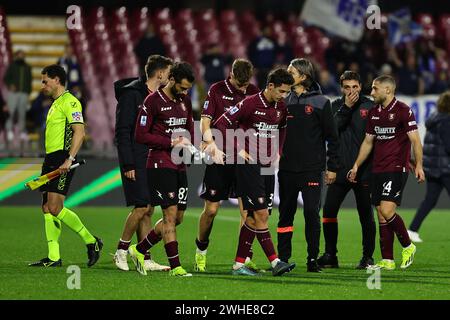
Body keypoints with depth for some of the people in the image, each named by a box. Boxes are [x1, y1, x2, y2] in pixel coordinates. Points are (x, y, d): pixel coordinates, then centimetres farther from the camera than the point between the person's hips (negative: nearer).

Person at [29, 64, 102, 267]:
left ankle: (91, 242, -3)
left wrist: (69, 159, -26)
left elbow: (80, 132, -18)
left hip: (62, 160, -10)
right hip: (51, 159, 10)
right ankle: (53, 257, 6)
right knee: (47, 208, 4)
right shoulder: (55, 104, 21)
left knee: (55, 208, -15)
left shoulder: (69, 102, -9)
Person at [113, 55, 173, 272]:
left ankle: (146, 260, 7)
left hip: (152, 162, 8)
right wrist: (128, 165, -17)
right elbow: (122, 132, -14)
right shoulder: (132, 94, -11)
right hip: (136, 162, -8)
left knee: (149, 210, 6)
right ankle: (121, 250, 1)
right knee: (142, 207, -12)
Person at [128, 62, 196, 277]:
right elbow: (140, 135, -12)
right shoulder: (153, 101, -10)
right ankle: (175, 266, -7)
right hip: (160, 165, -8)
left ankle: (139, 250, 22)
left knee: (177, 217, 8)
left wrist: (187, 143, 4)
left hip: (179, 166, 8)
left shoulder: (185, 101, 12)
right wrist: (171, 142, -15)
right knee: (171, 215, -10)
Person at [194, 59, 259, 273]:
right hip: (220, 159, -2)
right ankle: (201, 251, 22)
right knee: (211, 209, 0)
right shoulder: (216, 91, -2)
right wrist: (212, 144, -21)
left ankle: (244, 258, 0)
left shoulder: (255, 93, 7)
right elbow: (205, 123, -5)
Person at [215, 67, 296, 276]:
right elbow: (221, 124, -11)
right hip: (249, 164, -7)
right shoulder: (250, 104, -12)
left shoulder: (281, 107, 8)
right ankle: (275, 262, -13)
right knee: (261, 214, -11)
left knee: (253, 218, 7)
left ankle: (239, 264, 12)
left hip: (267, 166, 7)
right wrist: (238, 150, -11)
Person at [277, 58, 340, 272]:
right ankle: (282, 258, 12)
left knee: (312, 213, -7)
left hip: (312, 168, -4)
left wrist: (332, 167, 0)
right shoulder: (284, 101, 8)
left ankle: (313, 259, 1)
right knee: (285, 213, 6)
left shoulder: (320, 102, -2)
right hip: (287, 168, 4)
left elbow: (332, 136, 1)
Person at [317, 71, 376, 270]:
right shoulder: (336, 106, 9)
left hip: (363, 170, -3)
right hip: (339, 169, 3)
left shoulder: (369, 106, 0)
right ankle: (330, 256, 9)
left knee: (366, 214, 2)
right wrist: (346, 108, -15)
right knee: (329, 211, -1)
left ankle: (368, 256, 11)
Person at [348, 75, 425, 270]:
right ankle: (387, 261, 8)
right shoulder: (374, 112, 14)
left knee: (387, 210, -19)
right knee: (381, 216, 4)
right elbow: (368, 142, 21)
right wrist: (356, 166, 17)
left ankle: (408, 246, 2)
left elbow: (415, 140, -10)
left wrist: (418, 165, -18)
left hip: (397, 168, -7)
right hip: (378, 170, 7)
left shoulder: (403, 111, -7)